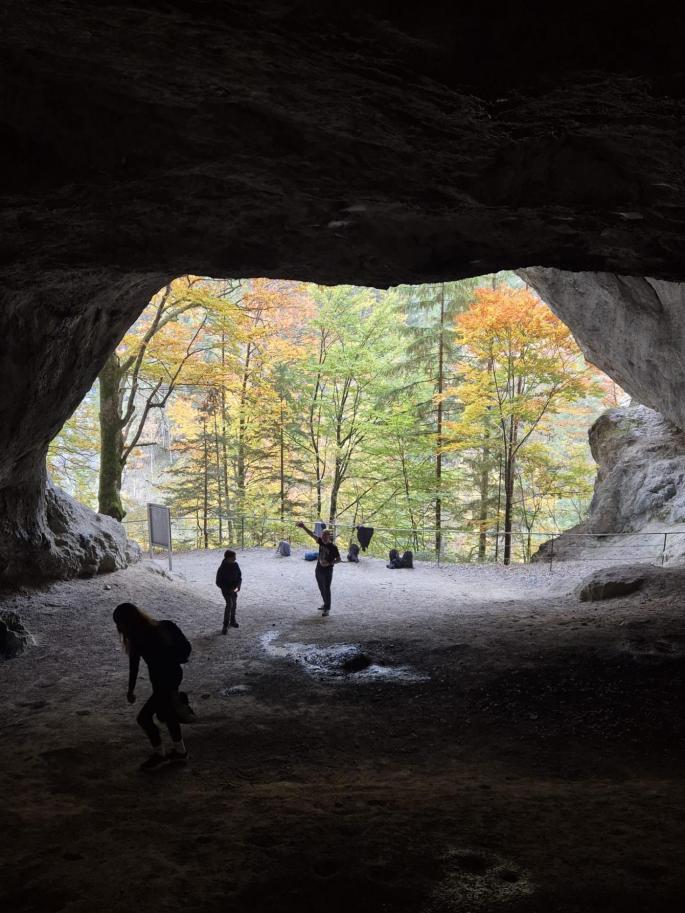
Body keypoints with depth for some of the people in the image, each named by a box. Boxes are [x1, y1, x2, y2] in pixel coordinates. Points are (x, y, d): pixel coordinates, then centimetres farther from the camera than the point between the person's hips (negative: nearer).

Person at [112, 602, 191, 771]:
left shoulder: (153, 636, -29)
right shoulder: (139, 635, 0)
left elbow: (166, 664, -25)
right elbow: (134, 662, 11)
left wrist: (171, 691, -17)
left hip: (169, 680, -9)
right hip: (162, 679, 9)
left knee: (144, 717, 0)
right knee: (168, 714, 22)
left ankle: (158, 753, 19)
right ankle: (180, 751, 37)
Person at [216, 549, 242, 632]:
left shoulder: (236, 565, -9)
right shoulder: (222, 568, -22)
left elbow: (239, 576, 3)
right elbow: (218, 582, -15)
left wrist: (237, 587, -11)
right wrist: (228, 589, -20)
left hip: (234, 588, 5)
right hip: (226, 589, -5)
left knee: (234, 604, 15)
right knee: (229, 604, -19)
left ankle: (232, 621, 38)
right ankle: (225, 625, -14)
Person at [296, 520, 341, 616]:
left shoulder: (333, 547, -16)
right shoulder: (321, 542, -2)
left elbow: (338, 559, -10)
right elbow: (312, 534, -9)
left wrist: (329, 563, -22)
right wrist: (303, 527, -20)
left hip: (327, 571, -6)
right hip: (319, 569, 6)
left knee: (326, 589, -3)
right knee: (321, 588, 18)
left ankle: (327, 609, 4)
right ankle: (326, 604, 35)